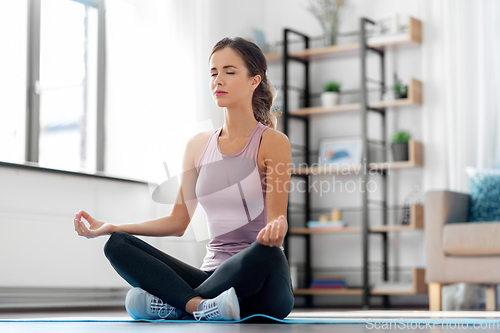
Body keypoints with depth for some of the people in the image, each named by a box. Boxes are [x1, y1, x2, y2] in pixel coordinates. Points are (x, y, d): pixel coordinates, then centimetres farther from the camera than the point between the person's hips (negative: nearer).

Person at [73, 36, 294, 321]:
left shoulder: (273, 142, -3)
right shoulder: (198, 146, 12)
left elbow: (277, 217, -12)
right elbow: (178, 222, 14)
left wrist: (276, 227, -38)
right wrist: (110, 227, 5)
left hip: (259, 286, -4)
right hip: (214, 274, 5)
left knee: (266, 253, -40)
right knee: (118, 245, -12)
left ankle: (174, 304, -23)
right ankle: (202, 306, -33)